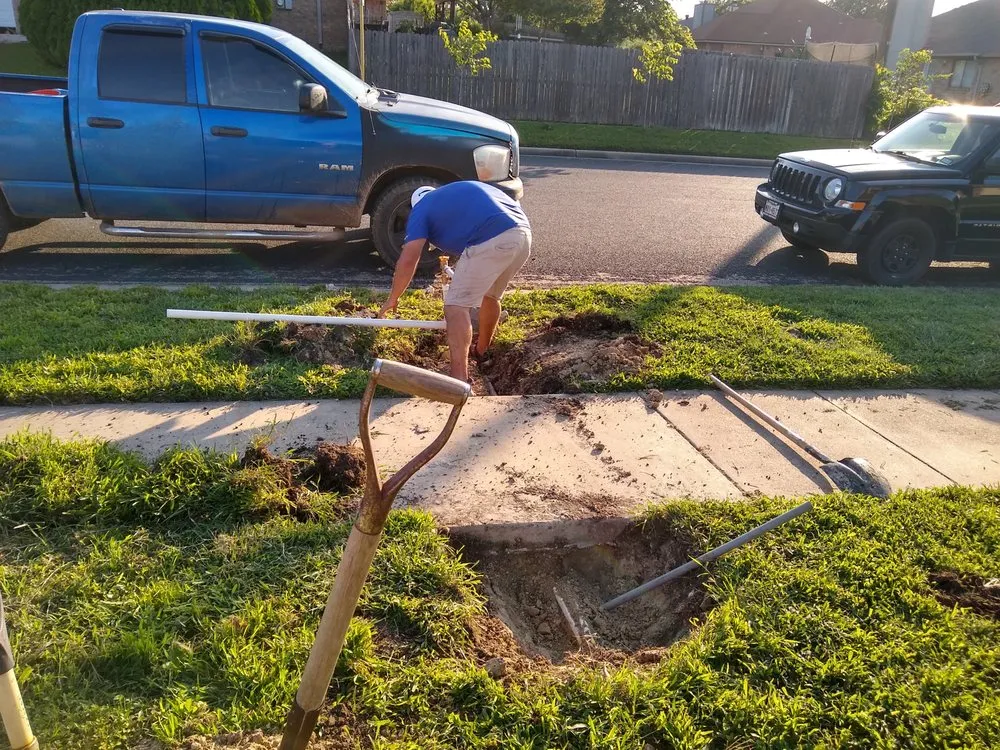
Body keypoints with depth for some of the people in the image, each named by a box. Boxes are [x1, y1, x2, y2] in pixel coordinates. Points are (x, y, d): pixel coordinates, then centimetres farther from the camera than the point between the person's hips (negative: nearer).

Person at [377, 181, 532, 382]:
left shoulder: (421, 209, 15)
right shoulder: (460, 190, 37)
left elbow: (408, 260, 4)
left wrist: (393, 298, 16)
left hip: (491, 241, -8)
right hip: (523, 234, 8)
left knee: (457, 305, 0)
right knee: (490, 296, 28)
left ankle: (460, 379, -9)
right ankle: (482, 352, 47)